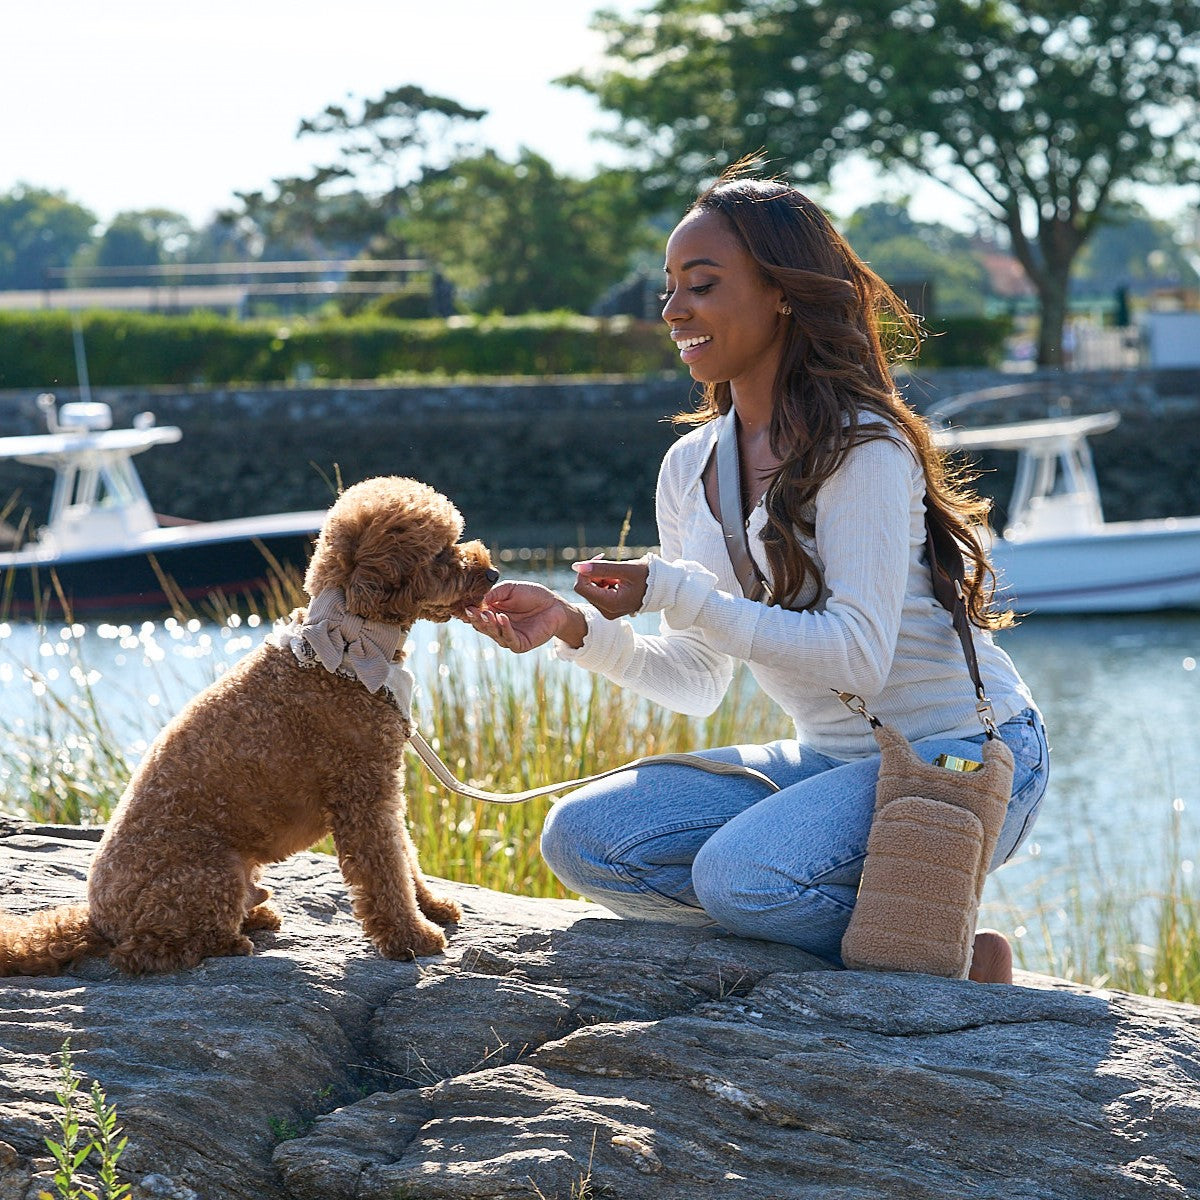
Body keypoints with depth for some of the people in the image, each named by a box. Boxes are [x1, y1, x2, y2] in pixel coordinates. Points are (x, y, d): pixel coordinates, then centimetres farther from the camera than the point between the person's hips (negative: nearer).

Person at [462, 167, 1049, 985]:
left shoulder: (861, 446, -15)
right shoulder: (690, 470, 7)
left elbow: (859, 657, -24)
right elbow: (697, 683, 11)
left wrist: (673, 592, -24)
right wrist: (576, 627, -7)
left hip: (965, 760, -8)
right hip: (830, 760, 8)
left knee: (745, 873, -32)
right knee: (583, 838, -8)